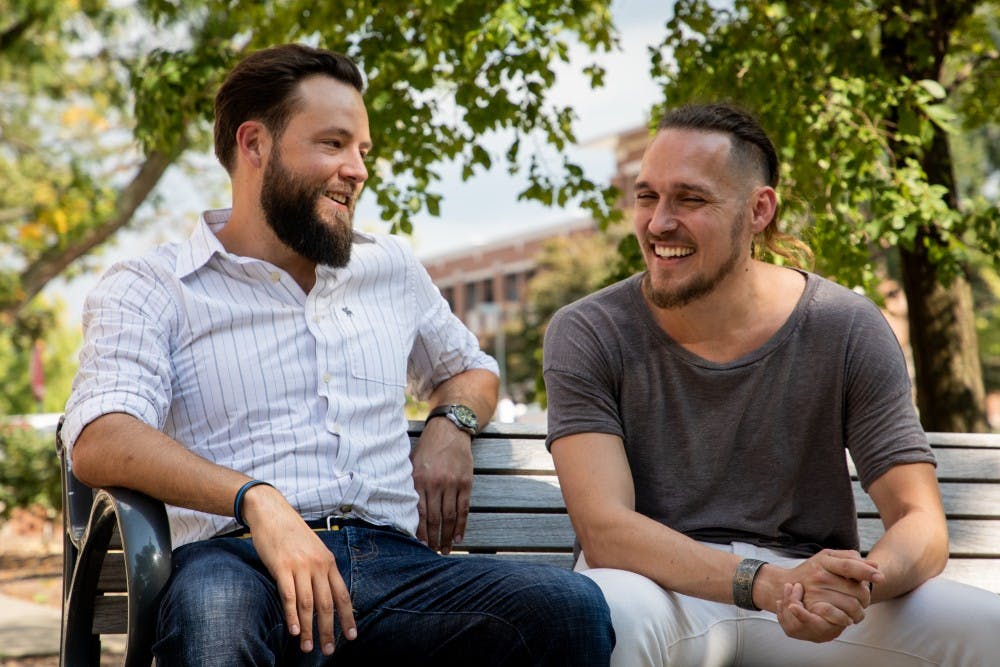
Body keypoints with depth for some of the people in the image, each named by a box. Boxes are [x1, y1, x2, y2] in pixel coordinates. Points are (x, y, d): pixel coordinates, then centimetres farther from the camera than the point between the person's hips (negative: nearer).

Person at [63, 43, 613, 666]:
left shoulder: (392, 266, 25)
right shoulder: (148, 289, 8)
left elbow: (469, 367, 42)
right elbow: (99, 440, -10)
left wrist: (451, 426, 16)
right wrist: (256, 499, -27)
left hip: (397, 564, 4)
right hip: (240, 560, -3)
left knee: (573, 605, -27)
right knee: (213, 610, -42)